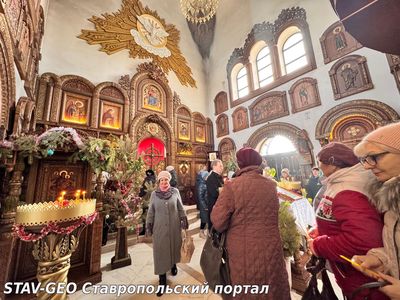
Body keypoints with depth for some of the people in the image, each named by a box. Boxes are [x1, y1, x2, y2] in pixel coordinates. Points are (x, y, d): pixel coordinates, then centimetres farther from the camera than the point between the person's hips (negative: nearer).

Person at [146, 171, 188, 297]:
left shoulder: (175, 191, -7)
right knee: (160, 251, 5)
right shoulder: (154, 194, -5)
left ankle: (173, 265, 46)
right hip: (160, 227, 0)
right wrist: (148, 225, 3)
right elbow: (151, 211, 2)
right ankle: (162, 280, 20)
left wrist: (184, 220, 2)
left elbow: (180, 208, 1)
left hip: (174, 226, 1)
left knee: (174, 246, 17)